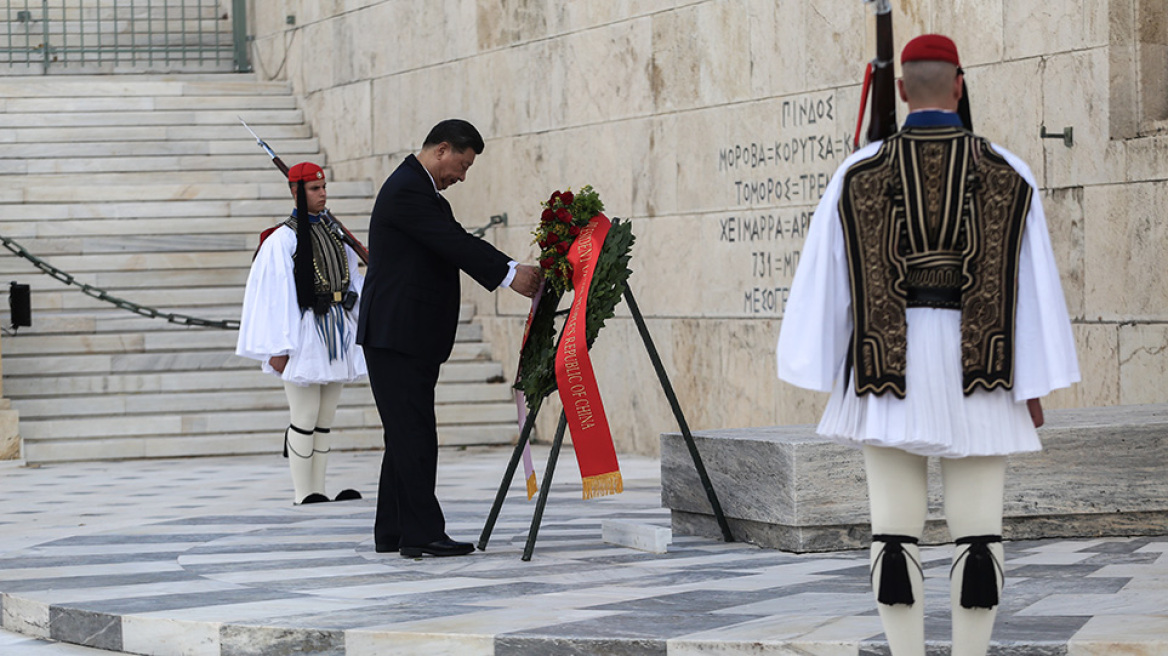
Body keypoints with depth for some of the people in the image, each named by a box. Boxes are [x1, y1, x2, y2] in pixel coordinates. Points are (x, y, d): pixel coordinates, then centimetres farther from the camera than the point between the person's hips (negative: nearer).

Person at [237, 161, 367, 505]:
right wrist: (278, 348, -16)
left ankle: (317, 488, 12)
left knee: (326, 417, 8)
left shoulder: (333, 232, 14)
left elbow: (352, 280, 19)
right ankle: (303, 493, 0)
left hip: (337, 331, 7)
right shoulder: (283, 239, -8)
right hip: (304, 331, -7)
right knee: (305, 416, -6)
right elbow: (274, 294, -11)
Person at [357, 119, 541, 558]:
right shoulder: (406, 191, -15)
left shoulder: (421, 191, 19)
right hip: (396, 335, -11)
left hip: (411, 338, 11)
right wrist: (509, 274, -18)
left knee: (408, 435, 12)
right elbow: (454, 243, -21)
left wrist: (514, 271, 4)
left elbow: (459, 243, 15)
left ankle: (393, 531, 15)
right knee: (413, 434, -10)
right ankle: (422, 533, -9)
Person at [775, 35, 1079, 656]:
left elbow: (825, 274, -1)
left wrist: (822, 370, 5)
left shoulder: (860, 171, -1)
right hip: (976, 370, 0)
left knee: (895, 525, 2)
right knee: (978, 529, 4)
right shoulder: (1006, 173, -1)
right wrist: (1034, 386, 4)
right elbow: (1030, 283, -1)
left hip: (889, 367, 0)